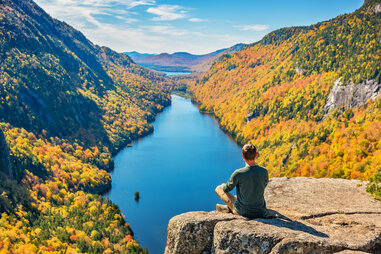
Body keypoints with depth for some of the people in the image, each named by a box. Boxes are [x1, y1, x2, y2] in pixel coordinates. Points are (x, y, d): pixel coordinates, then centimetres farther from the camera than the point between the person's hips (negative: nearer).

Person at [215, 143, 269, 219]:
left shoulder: (238, 173, -24)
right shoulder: (264, 171, -13)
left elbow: (226, 189, -7)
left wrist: (223, 186, 17)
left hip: (243, 212, -3)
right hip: (261, 212, 4)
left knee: (219, 188, 10)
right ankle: (229, 208, 31)